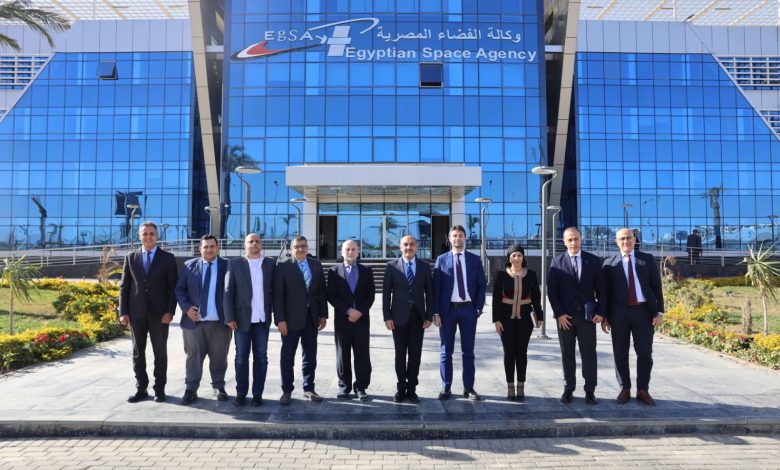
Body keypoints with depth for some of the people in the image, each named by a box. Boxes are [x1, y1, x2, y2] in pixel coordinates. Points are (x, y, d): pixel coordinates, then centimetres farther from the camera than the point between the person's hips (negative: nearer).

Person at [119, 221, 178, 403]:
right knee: (138, 352, 7)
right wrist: (123, 312, -1)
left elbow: (173, 287, -1)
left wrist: (170, 311, -11)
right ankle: (141, 389, 17)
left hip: (159, 313, -2)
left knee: (160, 352, 4)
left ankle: (159, 389, 13)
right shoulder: (131, 257, 9)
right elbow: (124, 286, 7)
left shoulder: (167, 258, 2)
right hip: (136, 312, 2)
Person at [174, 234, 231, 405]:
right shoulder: (189, 265, 7)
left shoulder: (227, 266, 2)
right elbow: (179, 289, 8)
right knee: (193, 357, 6)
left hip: (220, 321, -1)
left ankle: (219, 387, 23)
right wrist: (186, 308, -7)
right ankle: (191, 390, 15)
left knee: (219, 357, 9)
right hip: (194, 321, 1)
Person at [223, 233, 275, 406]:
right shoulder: (235, 264, 1)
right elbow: (228, 292, -2)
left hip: (262, 319, 1)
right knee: (241, 357, 6)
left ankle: (257, 393, 13)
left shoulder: (270, 264, 5)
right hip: (242, 318, -1)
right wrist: (229, 317, -8)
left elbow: (274, 290, 6)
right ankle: (241, 393, 15)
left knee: (261, 357, 5)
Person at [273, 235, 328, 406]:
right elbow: (278, 295, -7)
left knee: (310, 355, 9)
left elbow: (321, 291, 9)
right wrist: (280, 319, -13)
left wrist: (323, 314, 5)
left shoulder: (316, 265, 8)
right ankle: (287, 391, 14)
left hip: (311, 318, 4)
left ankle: (309, 389, 19)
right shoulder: (283, 267, -3)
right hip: (291, 318, -3)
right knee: (287, 357, 4)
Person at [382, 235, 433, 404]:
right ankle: (401, 388, 17)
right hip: (399, 317, -1)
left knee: (415, 354, 5)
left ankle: (411, 389, 16)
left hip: (418, 317, 1)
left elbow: (429, 293, 5)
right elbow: (386, 292, 0)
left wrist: (429, 316, -1)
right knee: (400, 354, 6)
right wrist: (387, 316, -7)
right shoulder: (392, 266, 1)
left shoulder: (425, 267, 6)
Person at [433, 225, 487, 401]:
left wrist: (478, 308, -4)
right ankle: (446, 388, 15)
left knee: (468, 351, 8)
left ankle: (468, 388, 17)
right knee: (446, 351, 6)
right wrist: (436, 312, -6)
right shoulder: (442, 259, 3)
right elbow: (436, 287, 0)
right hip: (447, 310, -1)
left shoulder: (475, 259, 5)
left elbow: (482, 285, 5)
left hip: (468, 309, 1)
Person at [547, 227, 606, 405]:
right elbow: (552, 290, -1)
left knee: (589, 353, 2)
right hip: (565, 316, 0)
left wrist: (601, 312, -5)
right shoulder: (557, 262, 2)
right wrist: (559, 313, -9)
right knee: (567, 354, 7)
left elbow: (600, 288, 4)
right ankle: (568, 389, 16)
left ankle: (590, 391, 11)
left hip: (587, 315, 0)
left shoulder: (593, 260, 4)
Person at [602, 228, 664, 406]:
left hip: (643, 311, 0)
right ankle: (625, 389, 16)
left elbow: (656, 286, 4)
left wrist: (659, 311, -4)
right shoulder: (609, 263, 5)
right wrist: (604, 316, 0)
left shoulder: (647, 259, 7)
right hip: (619, 312, 0)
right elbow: (605, 291, 5)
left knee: (645, 352, 3)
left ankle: (643, 391, 14)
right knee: (620, 353, 5)